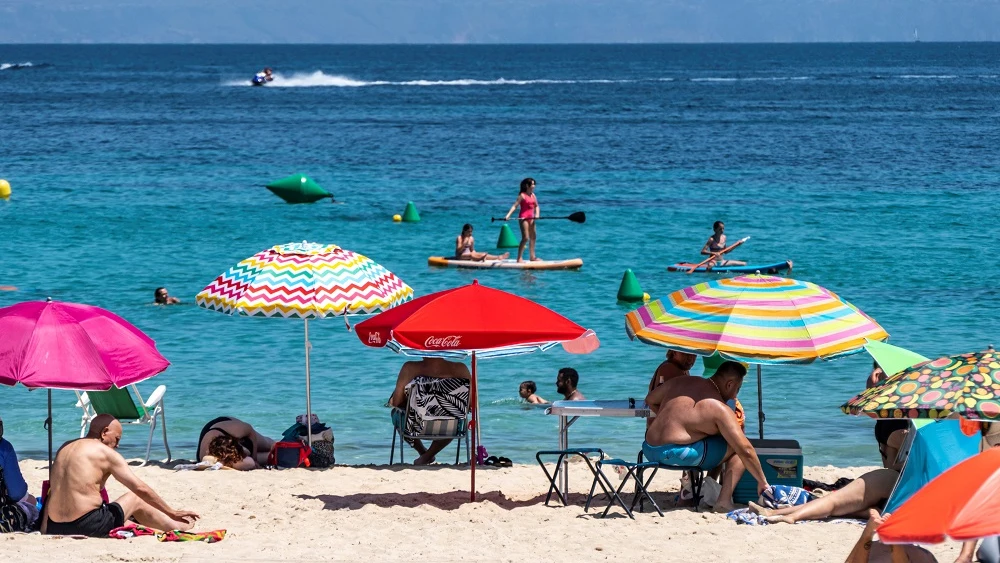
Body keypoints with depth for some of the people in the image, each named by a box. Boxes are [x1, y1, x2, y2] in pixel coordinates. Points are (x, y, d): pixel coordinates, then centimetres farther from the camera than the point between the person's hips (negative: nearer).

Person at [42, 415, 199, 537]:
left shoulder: (64, 448, 17)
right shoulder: (105, 452, -4)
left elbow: (52, 492, 16)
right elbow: (141, 489, -1)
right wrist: (172, 513, 7)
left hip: (55, 528, 7)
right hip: (88, 527, -7)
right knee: (134, 500, 18)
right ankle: (178, 527, 37)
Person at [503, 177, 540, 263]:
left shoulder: (533, 195, 11)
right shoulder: (522, 195, -11)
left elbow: (536, 206, 16)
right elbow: (515, 206, -16)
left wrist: (537, 214, -4)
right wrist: (508, 214, -28)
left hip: (531, 218, 8)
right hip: (523, 217, -8)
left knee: (533, 237, 13)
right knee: (525, 238, -12)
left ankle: (532, 256, 23)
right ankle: (519, 258, -8)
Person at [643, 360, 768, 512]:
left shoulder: (680, 382, 12)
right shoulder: (720, 409, -8)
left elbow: (651, 398, 30)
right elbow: (746, 451, -11)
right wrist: (762, 482, -2)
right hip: (675, 454, -8)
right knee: (737, 448, 2)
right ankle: (724, 500, -10)